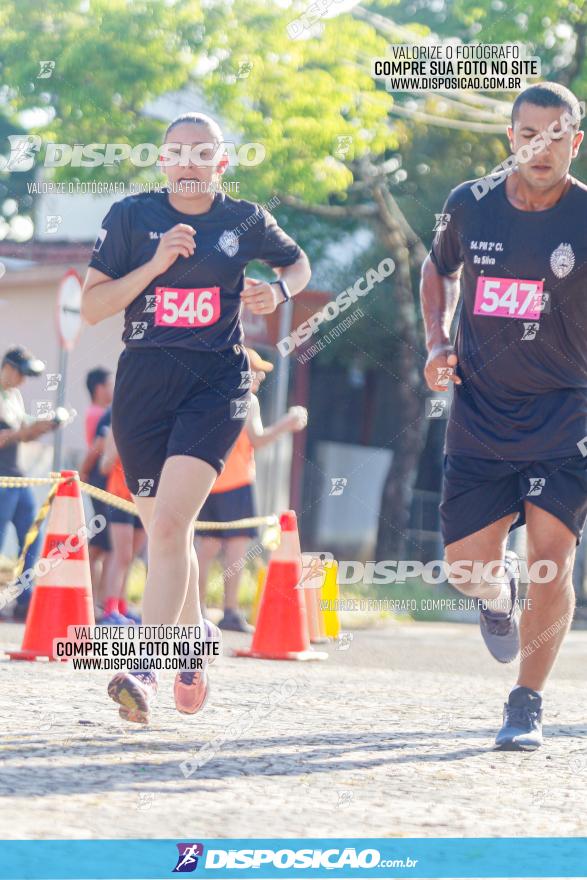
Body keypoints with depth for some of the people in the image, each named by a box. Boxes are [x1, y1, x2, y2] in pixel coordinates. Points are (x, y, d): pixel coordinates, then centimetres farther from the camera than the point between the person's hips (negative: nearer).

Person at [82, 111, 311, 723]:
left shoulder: (246, 221, 3)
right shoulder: (130, 217, 2)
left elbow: (298, 263, 22)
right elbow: (91, 307, -1)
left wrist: (278, 290, 0)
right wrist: (154, 265, -12)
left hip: (216, 381, -2)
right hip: (142, 382, 2)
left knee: (168, 523, -19)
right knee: (165, 531, 11)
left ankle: (145, 669, -23)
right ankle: (194, 635, 39)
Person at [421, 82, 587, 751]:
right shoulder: (470, 206, 0)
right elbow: (439, 268, 21)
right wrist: (437, 341, 6)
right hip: (480, 414, 2)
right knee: (467, 565, -1)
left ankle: (527, 704, 5)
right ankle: (499, 591, 38)